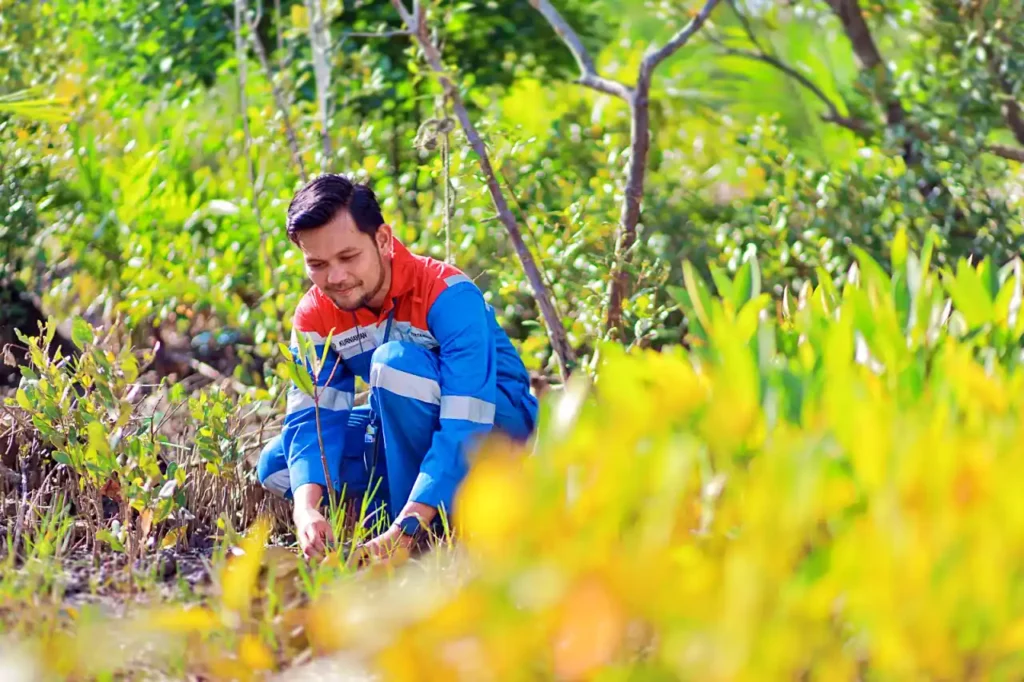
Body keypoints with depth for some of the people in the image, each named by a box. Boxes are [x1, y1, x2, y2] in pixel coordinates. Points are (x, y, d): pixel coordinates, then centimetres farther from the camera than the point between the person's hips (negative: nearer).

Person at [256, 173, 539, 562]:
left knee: (396, 361, -34)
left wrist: (404, 530, -47)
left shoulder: (447, 295, -30)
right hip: (412, 428, 7)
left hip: (496, 422, -7)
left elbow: (466, 425, -37)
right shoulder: (315, 315, -12)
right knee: (277, 466, -10)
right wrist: (307, 508, -42)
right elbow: (312, 415, -20)